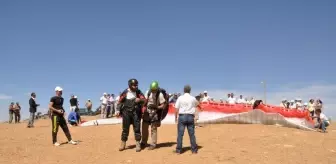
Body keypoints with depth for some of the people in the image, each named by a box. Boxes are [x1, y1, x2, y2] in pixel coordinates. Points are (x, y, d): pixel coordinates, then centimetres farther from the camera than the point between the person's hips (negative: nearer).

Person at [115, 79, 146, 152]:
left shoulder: (138, 92, 3)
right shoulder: (125, 92, 1)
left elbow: (144, 100, -4)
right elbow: (120, 101, 3)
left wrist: (140, 100, -26)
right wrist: (118, 110, -5)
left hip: (136, 113, 0)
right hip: (126, 112, 0)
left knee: (137, 128, 0)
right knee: (125, 128, 5)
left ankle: (138, 144, 8)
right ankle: (123, 144, 16)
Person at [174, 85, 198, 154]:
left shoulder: (180, 98, -3)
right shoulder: (193, 98, 2)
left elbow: (177, 109, -4)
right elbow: (197, 104, 22)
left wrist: (176, 117, 6)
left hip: (182, 116, -1)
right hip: (190, 116, 1)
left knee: (180, 134, 2)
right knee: (192, 134, 8)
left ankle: (179, 150, 4)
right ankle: (194, 149, 13)